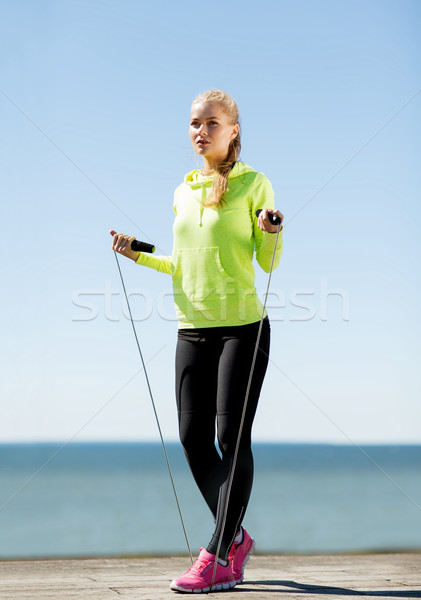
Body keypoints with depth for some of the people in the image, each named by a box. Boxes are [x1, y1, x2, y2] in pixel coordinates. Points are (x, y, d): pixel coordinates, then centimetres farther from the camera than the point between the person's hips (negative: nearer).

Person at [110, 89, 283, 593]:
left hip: (243, 325, -5)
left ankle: (217, 558, 1)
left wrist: (270, 231, -21)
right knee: (193, 438, 3)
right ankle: (236, 538, 21)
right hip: (192, 329, 6)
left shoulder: (254, 184, -1)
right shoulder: (183, 192, 14)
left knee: (233, 438, -4)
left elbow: (268, 263, -1)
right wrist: (138, 255, 8)